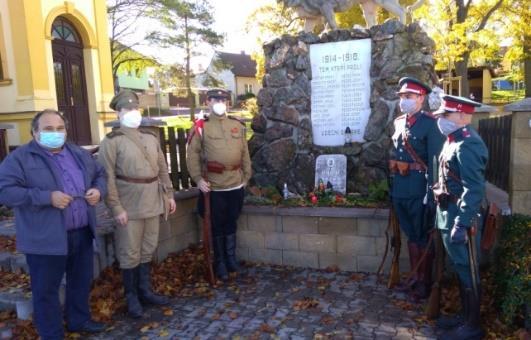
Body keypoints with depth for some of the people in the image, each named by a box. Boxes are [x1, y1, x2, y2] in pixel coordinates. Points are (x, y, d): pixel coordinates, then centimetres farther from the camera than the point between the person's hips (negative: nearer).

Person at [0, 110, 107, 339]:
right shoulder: (20, 158, -8)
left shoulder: (80, 154, 10)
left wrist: (98, 190, -3)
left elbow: (100, 174, 20)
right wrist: (47, 197, -24)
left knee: (82, 281, 20)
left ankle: (79, 320, 40)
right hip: (46, 238, -5)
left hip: (82, 233, 6)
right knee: (46, 289, 8)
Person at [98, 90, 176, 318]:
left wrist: (169, 194, 11)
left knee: (148, 249, 15)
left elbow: (162, 168, 15)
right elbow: (107, 178, -13)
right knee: (129, 253, 4)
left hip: (152, 201, 6)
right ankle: (132, 297, 21)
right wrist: (116, 208, -17)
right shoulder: (111, 141, -8)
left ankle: (145, 291, 30)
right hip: (129, 204, -6)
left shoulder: (151, 137, 12)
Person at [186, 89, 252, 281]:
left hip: (236, 185, 3)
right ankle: (220, 263, 24)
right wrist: (198, 178, -14)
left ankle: (231, 258, 32)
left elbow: (244, 152, 11)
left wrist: (247, 174, 9)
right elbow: (192, 155, -6)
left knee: (231, 223, 16)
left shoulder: (238, 125, 6)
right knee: (217, 226, 9)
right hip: (214, 186, -3)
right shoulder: (200, 127, -5)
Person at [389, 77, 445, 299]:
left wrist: (430, 193, -18)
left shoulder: (430, 123, -10)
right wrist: (392, 183, 14)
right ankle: (415, 277, 31)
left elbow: (434, 161, -15)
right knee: (411, 235, 17)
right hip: (400, 188, 6)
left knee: (423, 237, 8)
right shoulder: (398, 122, 11)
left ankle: (425, 282, 22)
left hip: (418, 189, -6)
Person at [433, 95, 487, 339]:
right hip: (448, 214, 10)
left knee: (467, 271, 3)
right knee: (459, 269, 19)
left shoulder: (467, 145, -19)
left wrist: (461, 224, -26)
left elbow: (474, 190, -24)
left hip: (460, 217, -10)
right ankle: (466, 316, 33)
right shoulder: (454, 142, 12)